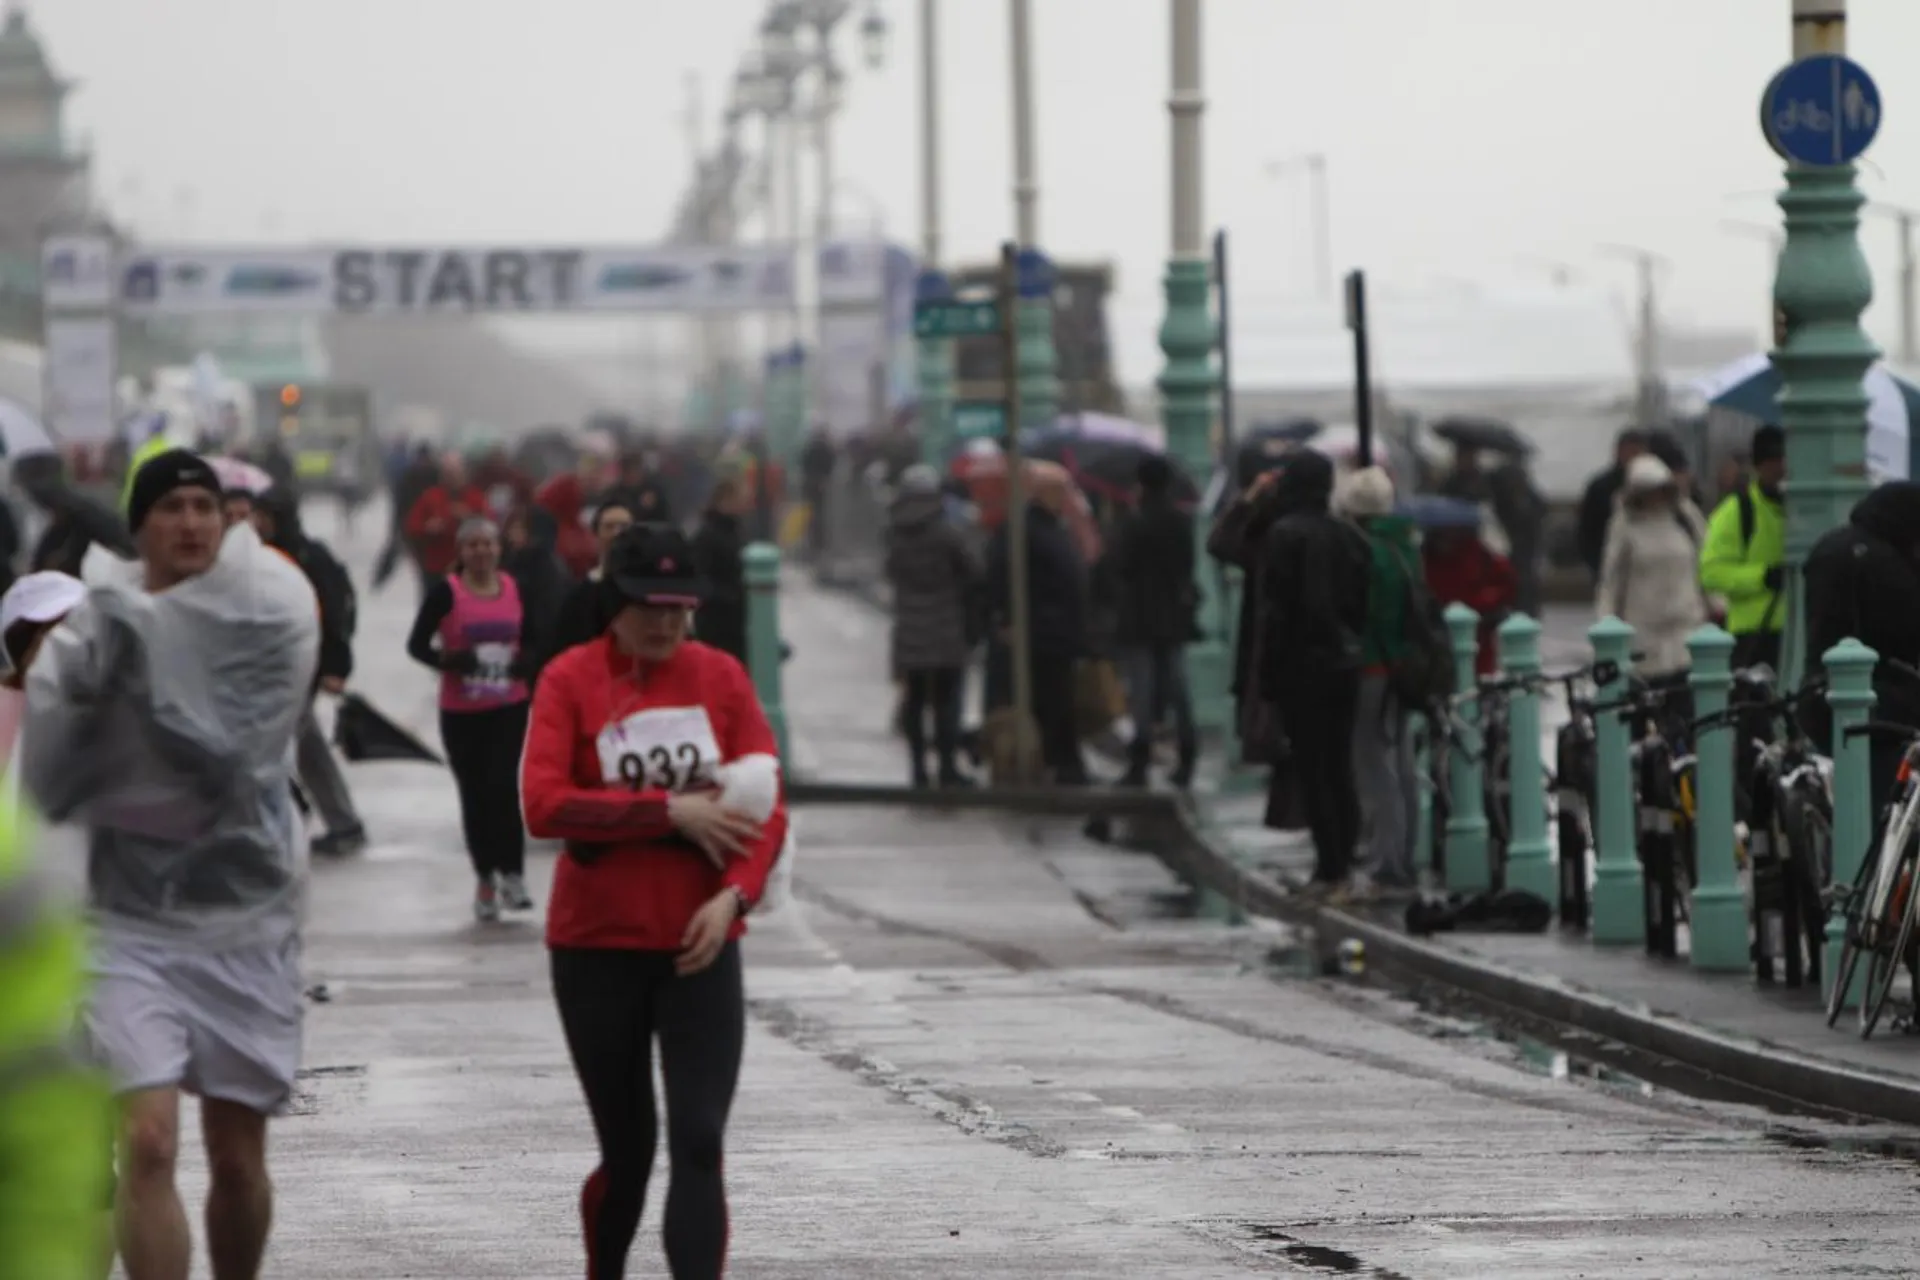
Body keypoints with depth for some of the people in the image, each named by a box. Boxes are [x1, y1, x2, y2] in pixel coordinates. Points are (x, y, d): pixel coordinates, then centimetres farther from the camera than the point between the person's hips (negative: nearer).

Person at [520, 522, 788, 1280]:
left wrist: (734, 895, -17)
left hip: (699, 946, 1)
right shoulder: (571, 679, -5)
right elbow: (544, 805, -17)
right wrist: (671, 811, -19)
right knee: (627, 1151, 9)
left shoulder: (720, 677, 2)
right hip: (597, 948, -1)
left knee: (699, 1146, -9)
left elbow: (767, 803, 0)